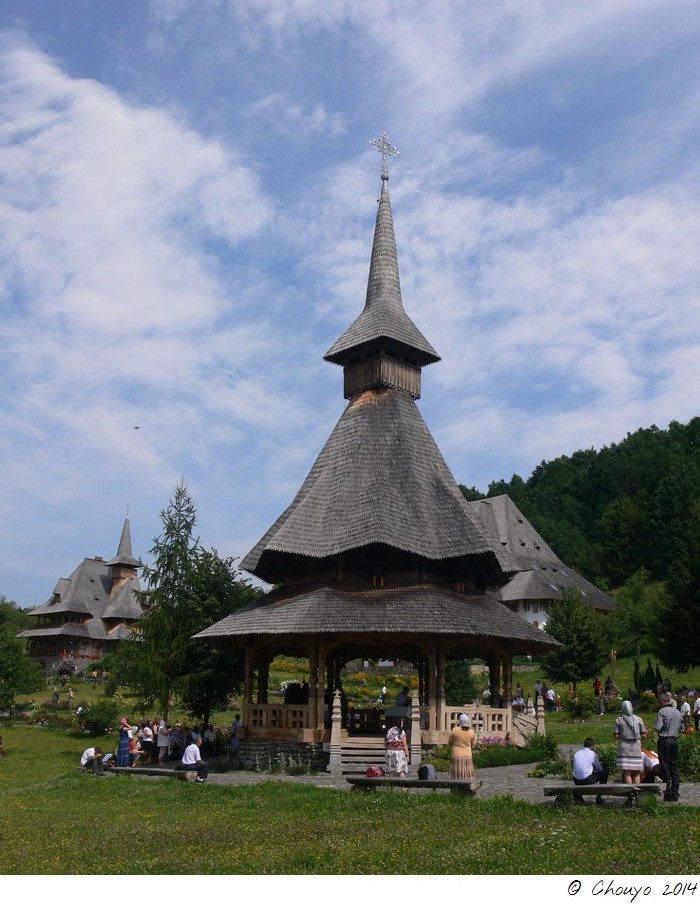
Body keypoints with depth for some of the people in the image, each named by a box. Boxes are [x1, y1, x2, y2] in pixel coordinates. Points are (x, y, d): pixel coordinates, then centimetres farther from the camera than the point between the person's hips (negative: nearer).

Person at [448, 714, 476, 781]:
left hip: (456, 758, -3)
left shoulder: (455, 730, -9)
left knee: (456, 777, -1)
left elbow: (449, 743, 4)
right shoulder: (471, 732, 0)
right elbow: (472, 746, 10)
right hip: (467, 757, 3)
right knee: (467, 778, 8)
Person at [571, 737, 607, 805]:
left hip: (576, 781, 5)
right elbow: (599, 769, 10)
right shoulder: (592, 753, -1)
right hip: (588, 780, -5)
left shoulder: (576, 753, 13)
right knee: (604, 773, 15)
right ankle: (598, 798, 17)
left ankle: (577, 796, 22)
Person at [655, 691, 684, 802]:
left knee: (665, 767, 0)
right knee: (674, 767, 10)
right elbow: (682, 728, 13)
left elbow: (658, 728, -16)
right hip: (675, 740, 6)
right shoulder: (678, 712, 8)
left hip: (664, 741, -6)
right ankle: (675, 793, 12)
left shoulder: (662, 711, -11)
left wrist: (655, 726, 5)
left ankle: (668, 793, 0)